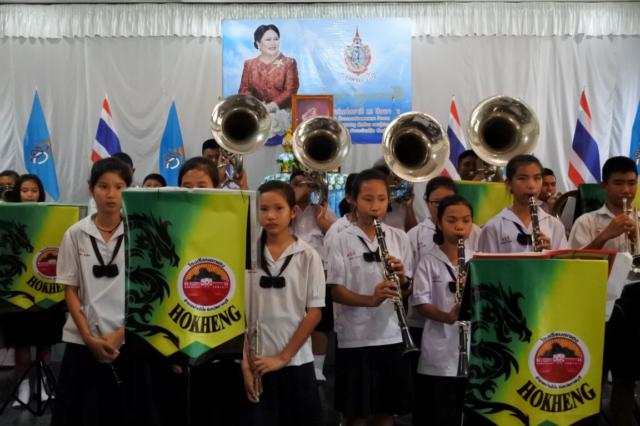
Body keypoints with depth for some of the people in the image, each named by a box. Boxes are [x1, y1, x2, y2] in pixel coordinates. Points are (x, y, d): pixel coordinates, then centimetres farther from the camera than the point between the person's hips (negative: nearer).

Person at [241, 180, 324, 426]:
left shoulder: (308, 256, -3)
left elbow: (314, 313, -4)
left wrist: (283, 356, -9)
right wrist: (245, 361, -6)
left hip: (296, 362, -1)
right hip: (257, 362, 1)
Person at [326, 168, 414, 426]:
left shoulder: (399, 238, 6)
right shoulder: (342, 241, -4)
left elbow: (408, 289, 9)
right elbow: (335, 290, -9)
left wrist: (402, 279, -14)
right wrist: (371, 299, -24)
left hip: (392, 336, 3)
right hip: (355, 338, -3)